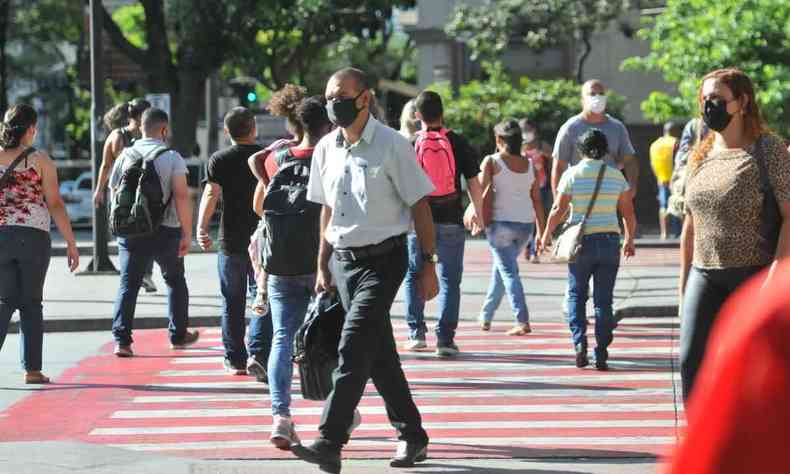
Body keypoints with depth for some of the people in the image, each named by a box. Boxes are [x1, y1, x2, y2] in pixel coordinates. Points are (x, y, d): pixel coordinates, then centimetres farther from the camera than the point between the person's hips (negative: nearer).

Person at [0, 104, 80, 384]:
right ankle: (32, 369, 9)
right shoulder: (39, 160, -3)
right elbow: (55, 204, -6)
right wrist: (71, 243, -2)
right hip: (33, 235, -2)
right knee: (31, 303, 8)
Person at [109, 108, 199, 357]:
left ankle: (122, 340, -10)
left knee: (128, 284, 3)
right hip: (166, 231, -2)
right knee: (175, 281, 18)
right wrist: (187, 233, -10)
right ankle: (178, 335, 26)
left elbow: (114, 191, 10)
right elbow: (181, 196, -14)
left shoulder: (126, 156, 4)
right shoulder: (172, 157, -6)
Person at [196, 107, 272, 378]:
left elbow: (211, 195, -15)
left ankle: (235, 360, 15)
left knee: (233, 303, 11)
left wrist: (202, 227, -21)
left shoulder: (219, 161, -2)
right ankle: (257, 354, -14)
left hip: (231, 241, 0)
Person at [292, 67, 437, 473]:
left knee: (354, 348, -17)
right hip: (343, 259, 6)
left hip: (383, 260, -6)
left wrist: (429, 265, -8)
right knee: (378, 353, 11)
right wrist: (323, 267, 16)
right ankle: (411, 435, 24)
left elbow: (419, 206, -6)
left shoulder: (392, 145, -10)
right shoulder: (326, 149, 7)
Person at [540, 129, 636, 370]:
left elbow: (558, 210, -5)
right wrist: (630, 239, 19)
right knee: (604, 299, 6)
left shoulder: (572, 174, -4)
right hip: (610, 240, 2)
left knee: (576, 294, 13)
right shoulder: (616, 175, 3)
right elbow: (628, 212, 5)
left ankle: (579, 341, -5)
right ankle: (601, 354, 2)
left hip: (581, 242, -2)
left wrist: (546, 235, 9)